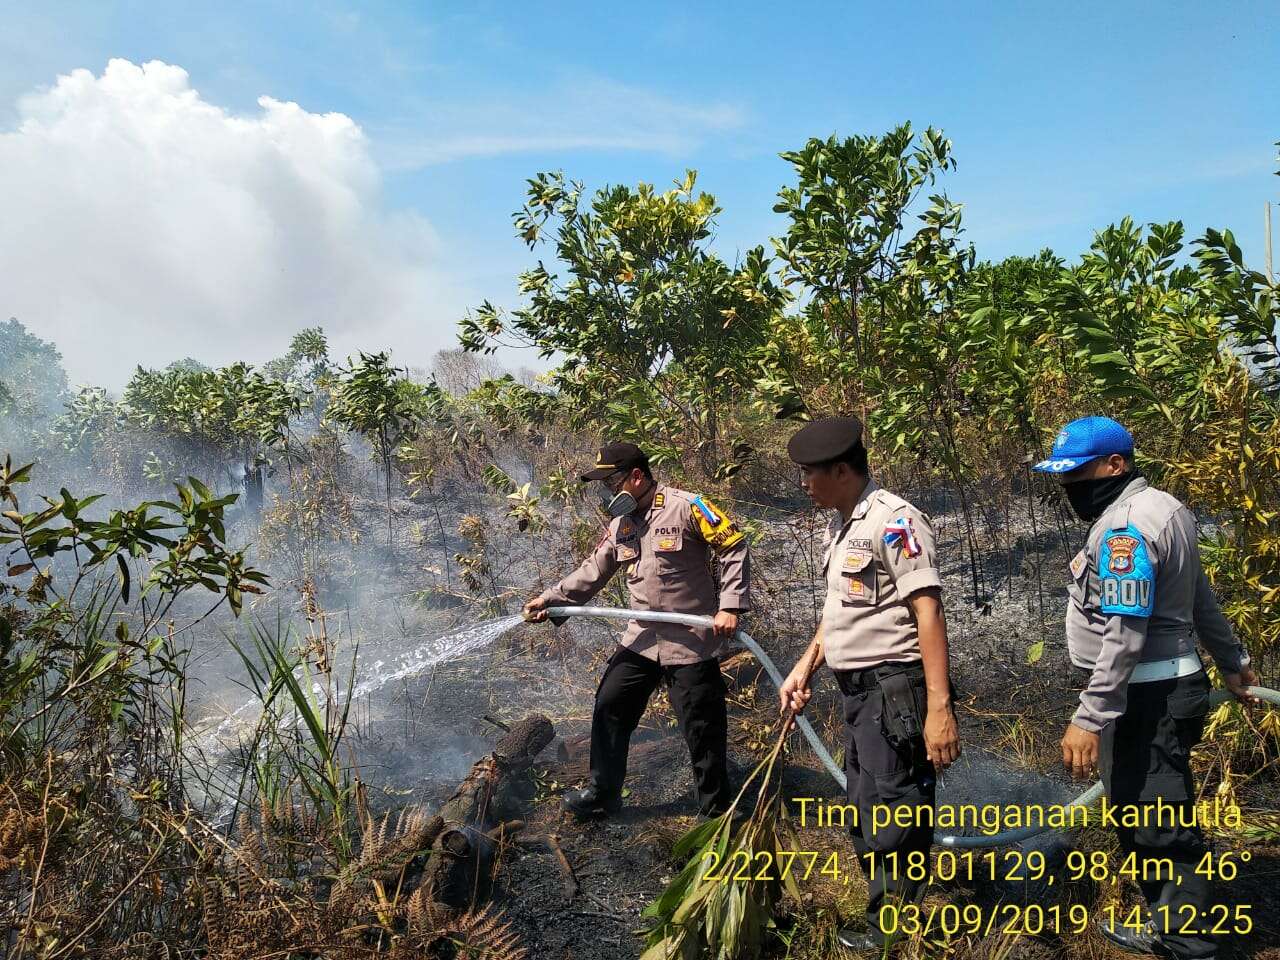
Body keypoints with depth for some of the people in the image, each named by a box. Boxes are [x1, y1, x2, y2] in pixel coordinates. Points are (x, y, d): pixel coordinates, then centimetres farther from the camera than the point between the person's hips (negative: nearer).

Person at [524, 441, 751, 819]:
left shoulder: (687, 507, -15)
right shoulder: (621, 523, 8)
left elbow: (735, 549, -15)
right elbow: (592, 572, 14)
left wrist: (730, 606, -20)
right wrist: (550, 599, 8)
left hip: (692, 641, -7)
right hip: (642, 639, 7)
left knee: (702, 729, 2)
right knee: (609, 707, 11)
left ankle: (717, 809, 19)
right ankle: (603, 794, 26)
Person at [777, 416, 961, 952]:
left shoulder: (893, 520, -16)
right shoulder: (840, 526, 13)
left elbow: (928, 612, -22)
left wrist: (939, 707, -26)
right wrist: (804, 669, 20)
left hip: (894, 690, -10)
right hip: (858, 690, 10)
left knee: (892, 820, 0)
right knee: (865, 814, 20)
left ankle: (889, 934, 16)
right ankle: (884, 922, 36)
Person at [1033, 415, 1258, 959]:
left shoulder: (1125, 526, -19)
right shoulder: (1161, 508, 14)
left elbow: (1125, 635, -25)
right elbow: (1200, 599, 24)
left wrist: (1090, 719, -25)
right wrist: (1231, 661, 34)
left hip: (1145, 695, -11)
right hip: (1171, 685, 11)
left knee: (1156, 825, -4)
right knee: (1146, 810, 18)